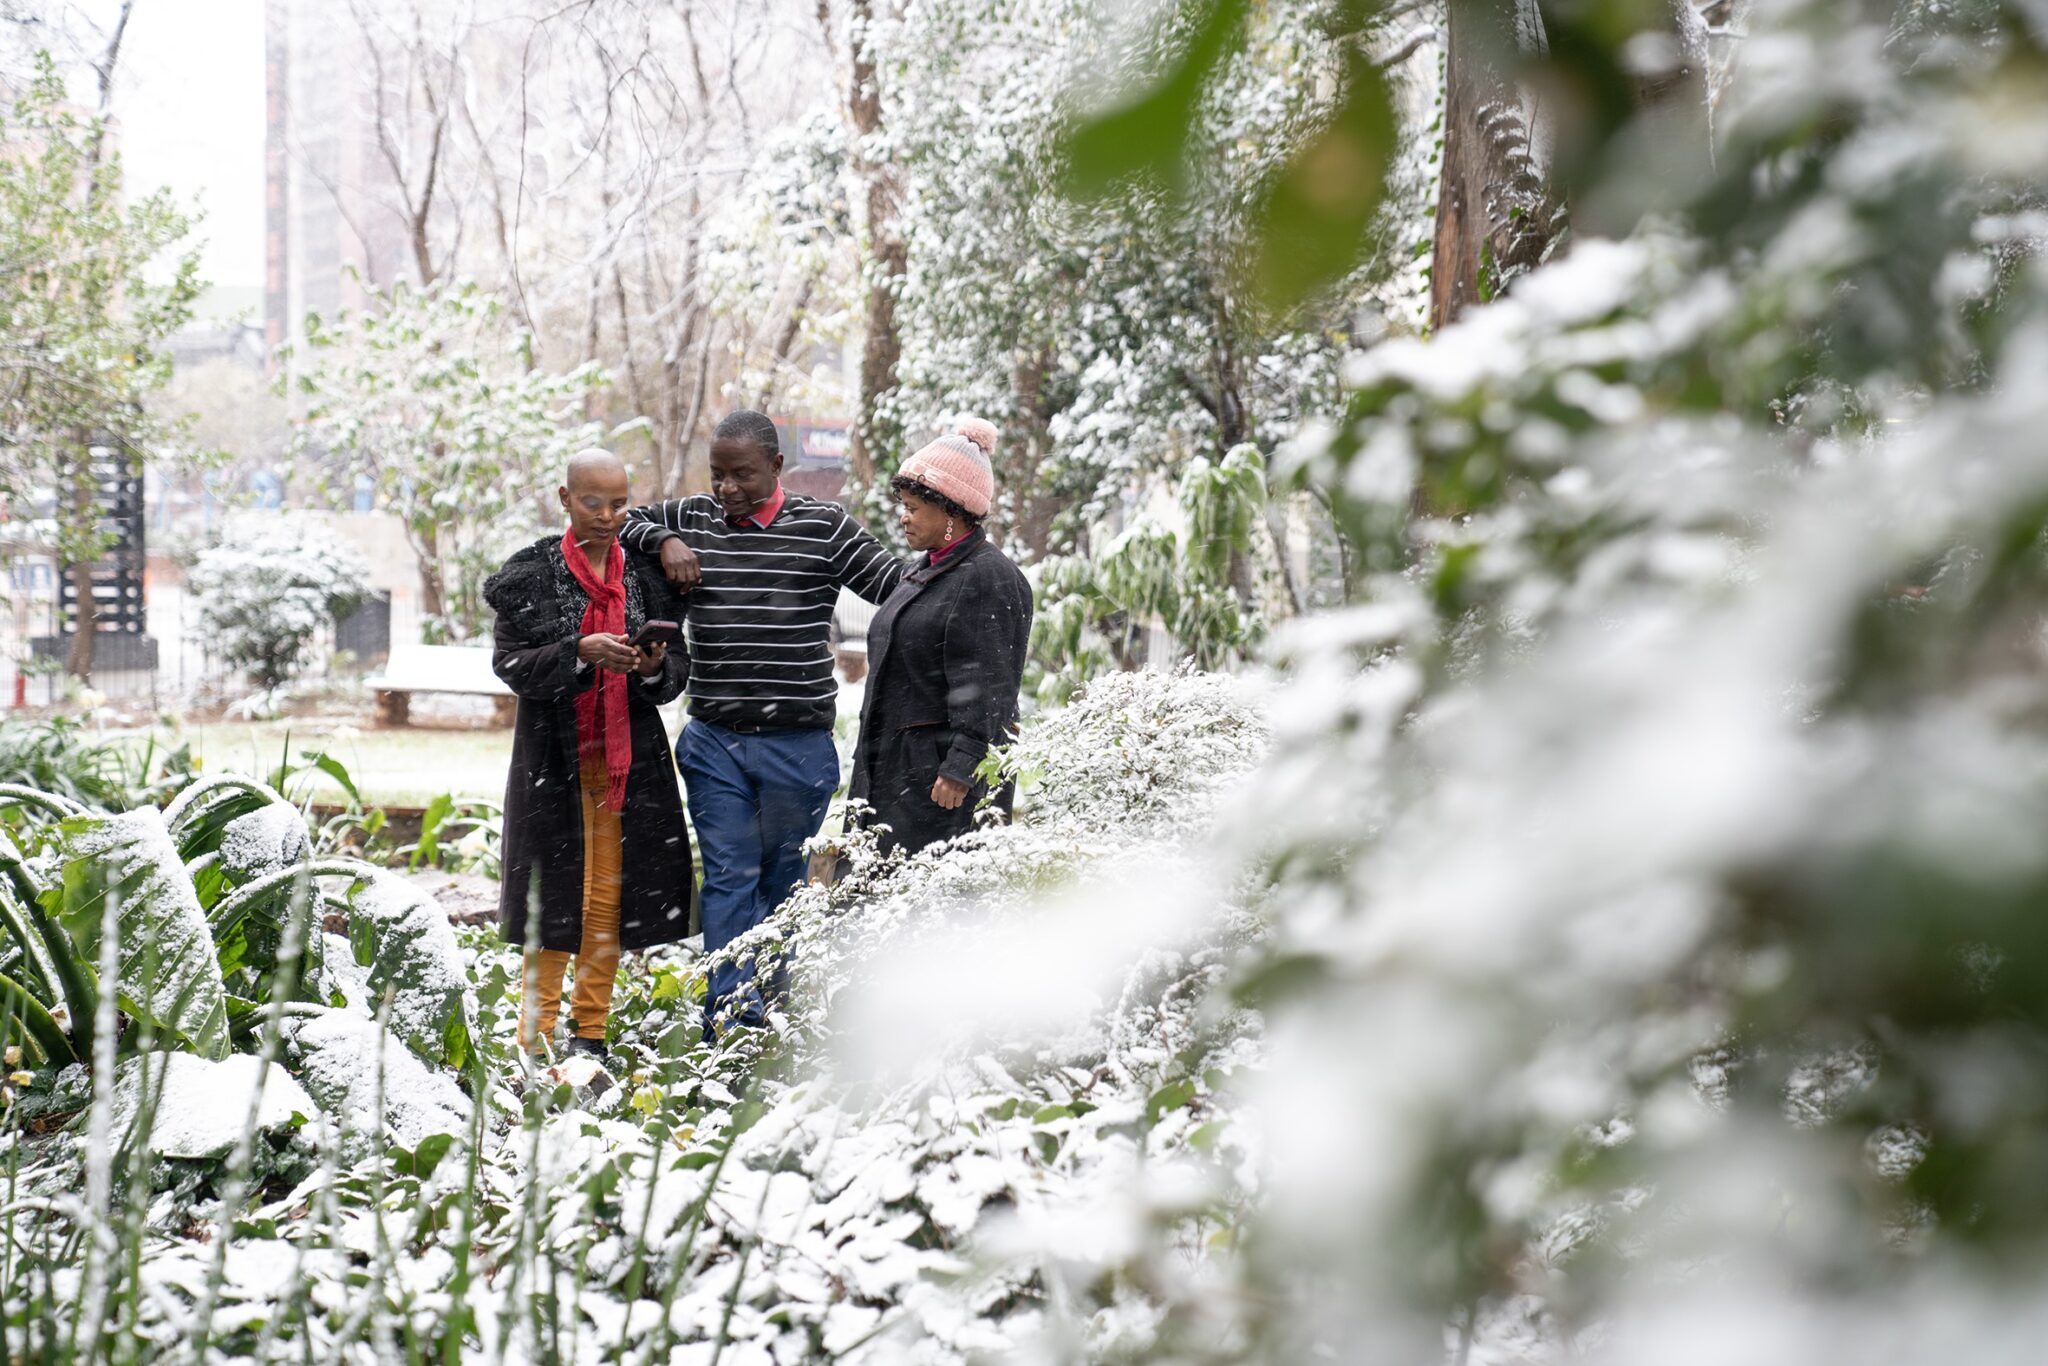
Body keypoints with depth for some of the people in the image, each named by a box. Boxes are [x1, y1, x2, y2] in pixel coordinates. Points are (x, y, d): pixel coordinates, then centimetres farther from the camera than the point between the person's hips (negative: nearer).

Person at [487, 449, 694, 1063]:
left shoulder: (647, 574, 6)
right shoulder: (531, 574, -2)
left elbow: (679, 669, 7)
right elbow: (510, 662, -9)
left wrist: (655, 669, -16)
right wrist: (580, 654, -23)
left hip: (630, 759, 3)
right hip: (554, 759, -3)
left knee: (610, 897, 5)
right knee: (552, 898, -2)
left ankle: (590, 1030, 17)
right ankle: (537, 1039, 7)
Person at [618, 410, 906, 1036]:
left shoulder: (823, 526, -1)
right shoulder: (691, 519, 6)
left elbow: (897, 586, 1)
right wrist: (663, 541, -2)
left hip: (799, 744, -1)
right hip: (714, 743, 2)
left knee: (785, 881, 10)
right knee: (728, 878, -2)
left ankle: (774, 1017, 22)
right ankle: (730, 1019, -3)